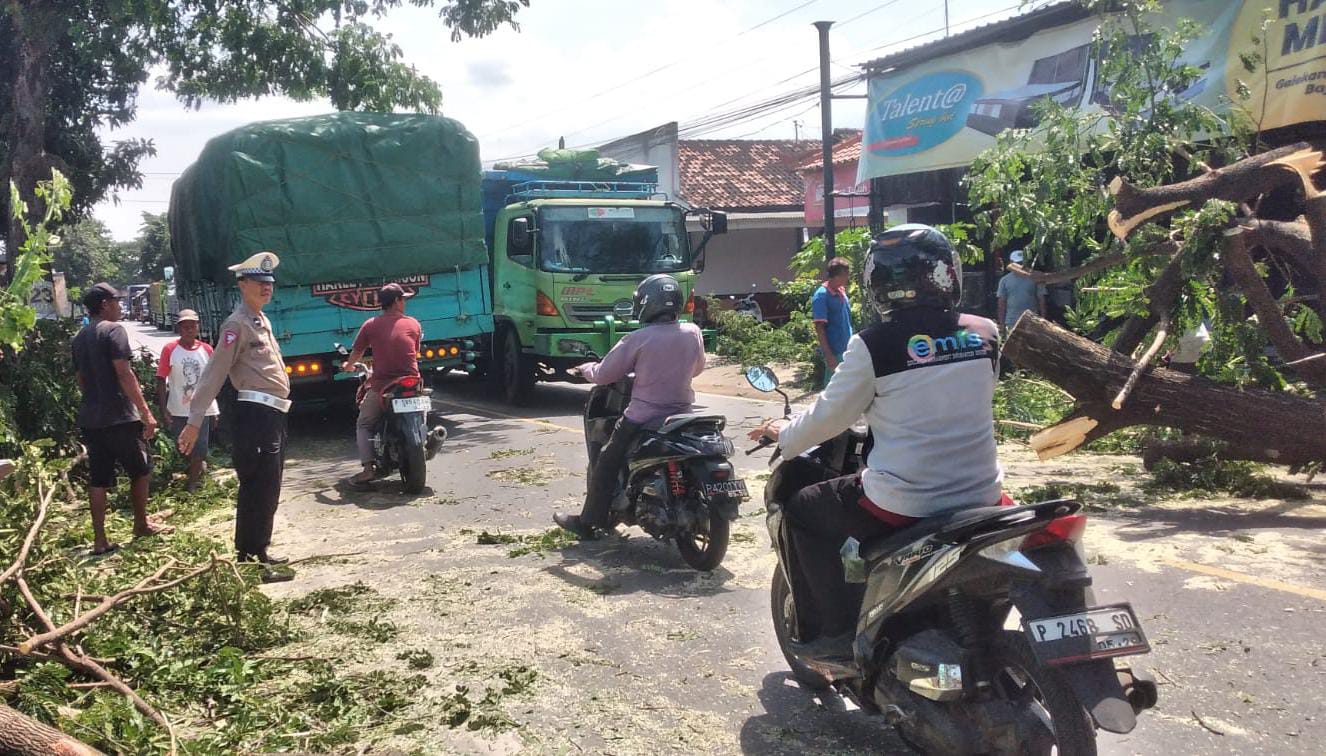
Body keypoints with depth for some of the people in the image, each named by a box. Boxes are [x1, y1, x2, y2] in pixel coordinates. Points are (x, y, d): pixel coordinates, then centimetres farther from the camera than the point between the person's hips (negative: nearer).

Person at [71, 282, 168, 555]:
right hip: (119, 417, -7)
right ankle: (141, 524, 21)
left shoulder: (80, 338, 15)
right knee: (141, 470, 10)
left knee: (98, 479, 6)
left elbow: (81, 379, 21)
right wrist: (146, 413, -17)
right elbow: (124, 374, -17)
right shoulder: (114, 330, -10)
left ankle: (100, 540, 6)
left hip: (90, 417, 8)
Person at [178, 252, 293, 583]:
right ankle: (249, 562, -1)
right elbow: (213, 374, -16)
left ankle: (258, 551, 28)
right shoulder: (237, 324, -10)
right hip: (256, 415, -10)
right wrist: (194, 422, -19)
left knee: (267, 491, 17)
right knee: (258, 490, -7)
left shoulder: (262, 321, 18)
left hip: (273, 416, 10)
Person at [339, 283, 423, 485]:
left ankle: (368, 467, -2)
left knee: (364, 425, 13)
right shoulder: (413, 324, 5)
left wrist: (348, 366, 35)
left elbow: (357, 352, 13)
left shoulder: (371, 325, 2)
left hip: (381, 387, -1)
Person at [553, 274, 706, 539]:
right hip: (682, 415, 5)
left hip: (642, 418, -4)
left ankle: (588, 522, 17)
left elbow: (604, 374, -7)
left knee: (605, 465, 11)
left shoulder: (638, 339, -14)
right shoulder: (693, 333, -2)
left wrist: (585, 368, 14)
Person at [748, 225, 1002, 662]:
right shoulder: (985, 335, 2)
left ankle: (834, 631, 15)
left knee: (802, 511, 18)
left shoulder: (874, 346, -12)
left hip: (904, 506, -5)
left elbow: (829, 417, -2)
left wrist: (783, 434, 18)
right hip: (981, 497, 5)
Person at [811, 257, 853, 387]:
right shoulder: (821, 295, -14)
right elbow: (819, 327, -17)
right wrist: (828, 354, -20)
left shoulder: (841, 291, 10)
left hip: (847, 349, 8)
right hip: (834, 352, -8)